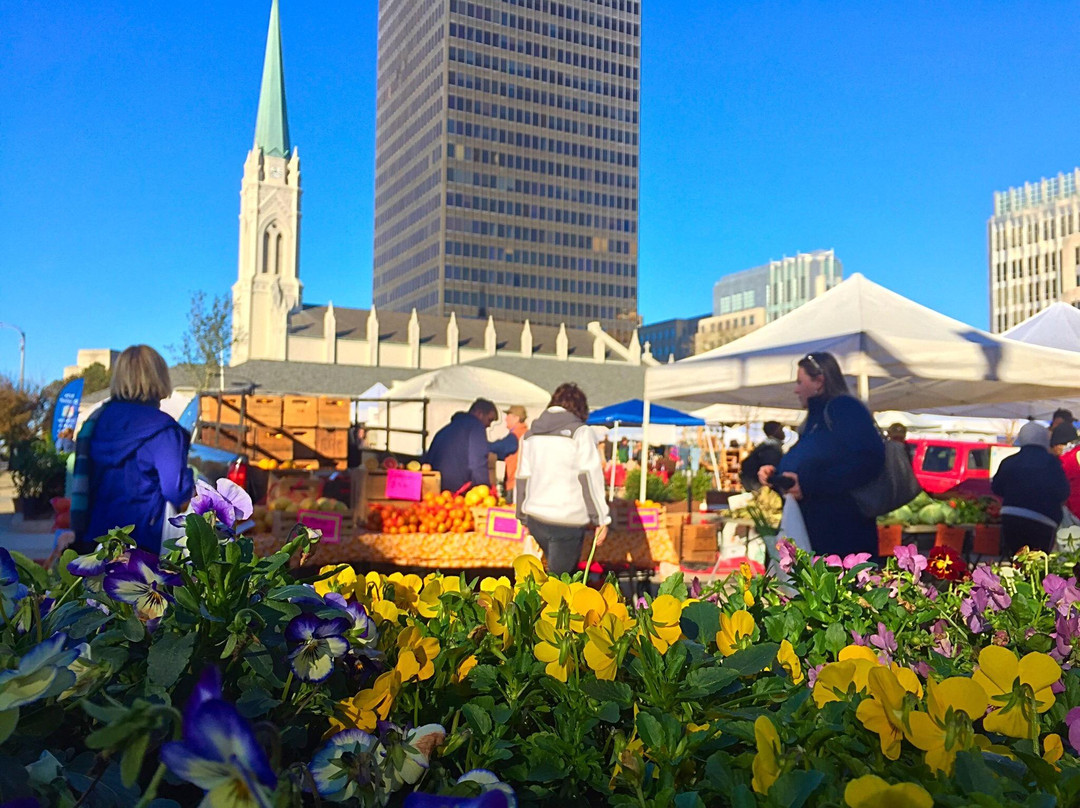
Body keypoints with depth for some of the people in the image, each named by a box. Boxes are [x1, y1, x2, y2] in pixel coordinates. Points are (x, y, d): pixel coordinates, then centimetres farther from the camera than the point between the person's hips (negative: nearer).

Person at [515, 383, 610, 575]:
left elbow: (522, 478, 14)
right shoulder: (579, 432, -5)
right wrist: (601, 518, -6)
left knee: (555, 569, 22)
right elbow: (589, 477, -9)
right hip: (567, 520, -6)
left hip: (535, 518, 6)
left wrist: (523, 516, 22)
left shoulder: (530, 435, 13)